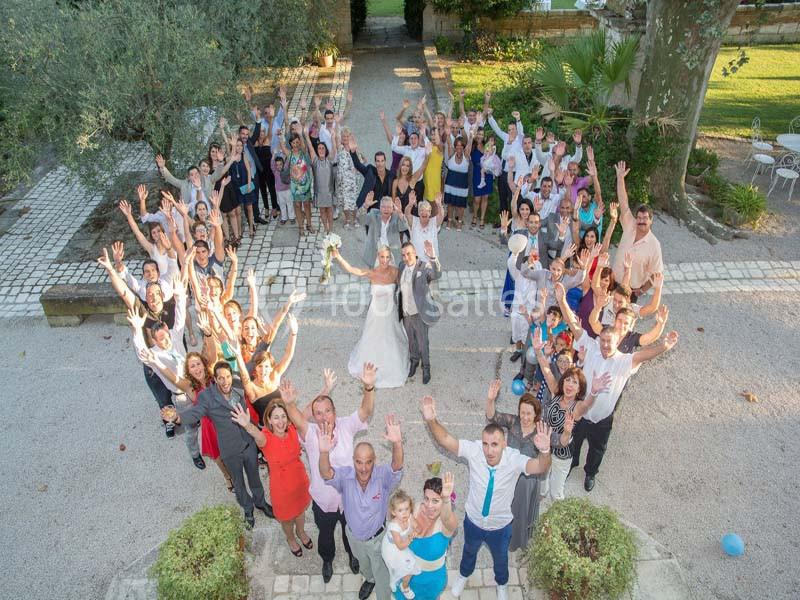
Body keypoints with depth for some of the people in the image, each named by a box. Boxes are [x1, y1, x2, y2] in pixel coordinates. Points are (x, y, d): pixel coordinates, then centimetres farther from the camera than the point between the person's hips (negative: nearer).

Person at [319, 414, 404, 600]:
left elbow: (397, 466, -52)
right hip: (354, 535, 3)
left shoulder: (383, 475, -32)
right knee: (364, 565, 35)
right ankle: (369, 579, 67)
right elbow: (326, 474, -47)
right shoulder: (345, 476, -28)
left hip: (377, 537, -3)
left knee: (382, 574, 21)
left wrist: (397, 443, -75)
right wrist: (324, 452, -70)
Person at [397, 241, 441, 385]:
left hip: (419, 314, -5)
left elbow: (437, 274, -43)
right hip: (406, 314, 5)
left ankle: (426, 368, 33)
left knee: (423, 343, 11)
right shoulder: (402, 267, -1)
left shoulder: (424, 267, -20)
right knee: (411, 341, 24)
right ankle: (414, 361, 48)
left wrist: (432, 257, -57)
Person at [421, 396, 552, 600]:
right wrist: (431, 421, -53)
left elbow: (540, 468, -47)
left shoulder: (515, 459, -32)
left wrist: (544, 451, -70)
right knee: (469, 551, 33)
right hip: (473, 521, 1)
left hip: (500, 526, -1)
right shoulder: (474, 450, -29)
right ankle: (463, 575, 67)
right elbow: (445, 439, -33)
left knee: (500, 559, 31)